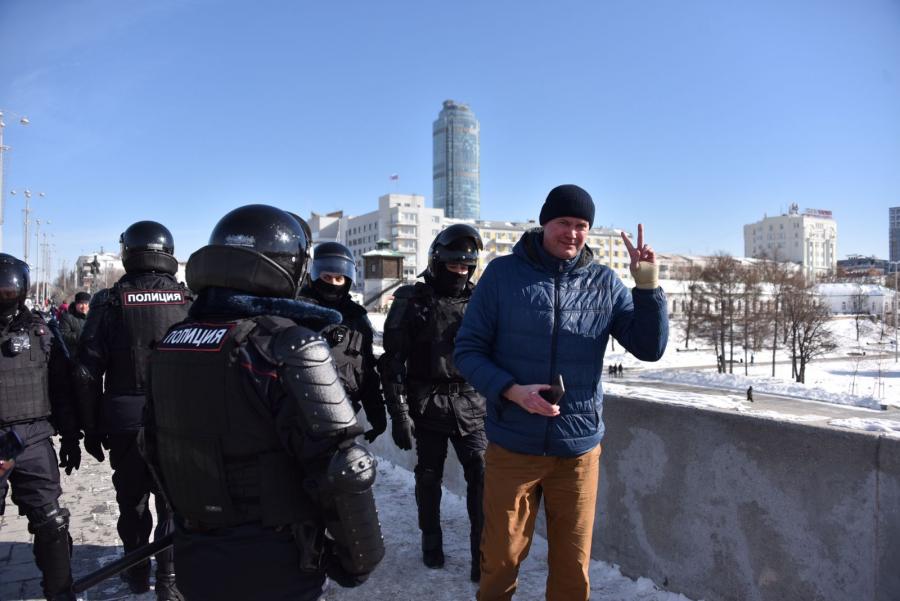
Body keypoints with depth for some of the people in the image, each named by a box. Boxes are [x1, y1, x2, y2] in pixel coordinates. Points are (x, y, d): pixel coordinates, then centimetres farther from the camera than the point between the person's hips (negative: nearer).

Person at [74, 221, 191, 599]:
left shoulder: (109, 302, -5)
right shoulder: (190, 301, -4)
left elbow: (87, 372, -4)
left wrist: (91, 427, 5)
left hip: (125, 421, 1)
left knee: (132, 499, 20)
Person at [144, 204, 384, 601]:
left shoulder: (171, 343, 0)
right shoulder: (287, 346, -22)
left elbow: (157, 448, 12)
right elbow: (339, 471, -23)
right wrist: (359, 558, -9)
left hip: (196, 562, 6)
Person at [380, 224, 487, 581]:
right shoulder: (411, 301, -3)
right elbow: (393, 360, -5)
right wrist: (398, 411, -9)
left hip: (471, 407, 2)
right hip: (426, 406, -1)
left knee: (482, 476, -5)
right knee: (429, 476, 13)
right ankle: (431, 540, 34)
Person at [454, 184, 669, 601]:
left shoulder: (604, 283, 1)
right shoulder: (503, 273, -5)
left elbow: (650, 348, -1)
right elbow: (467, 350, -5)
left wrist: (647, 286, -13)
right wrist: (511, 391, -19)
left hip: (579, 448, 2)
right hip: (512, 445, -2)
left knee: (573, 563, 17)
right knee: (501, 558, 14)